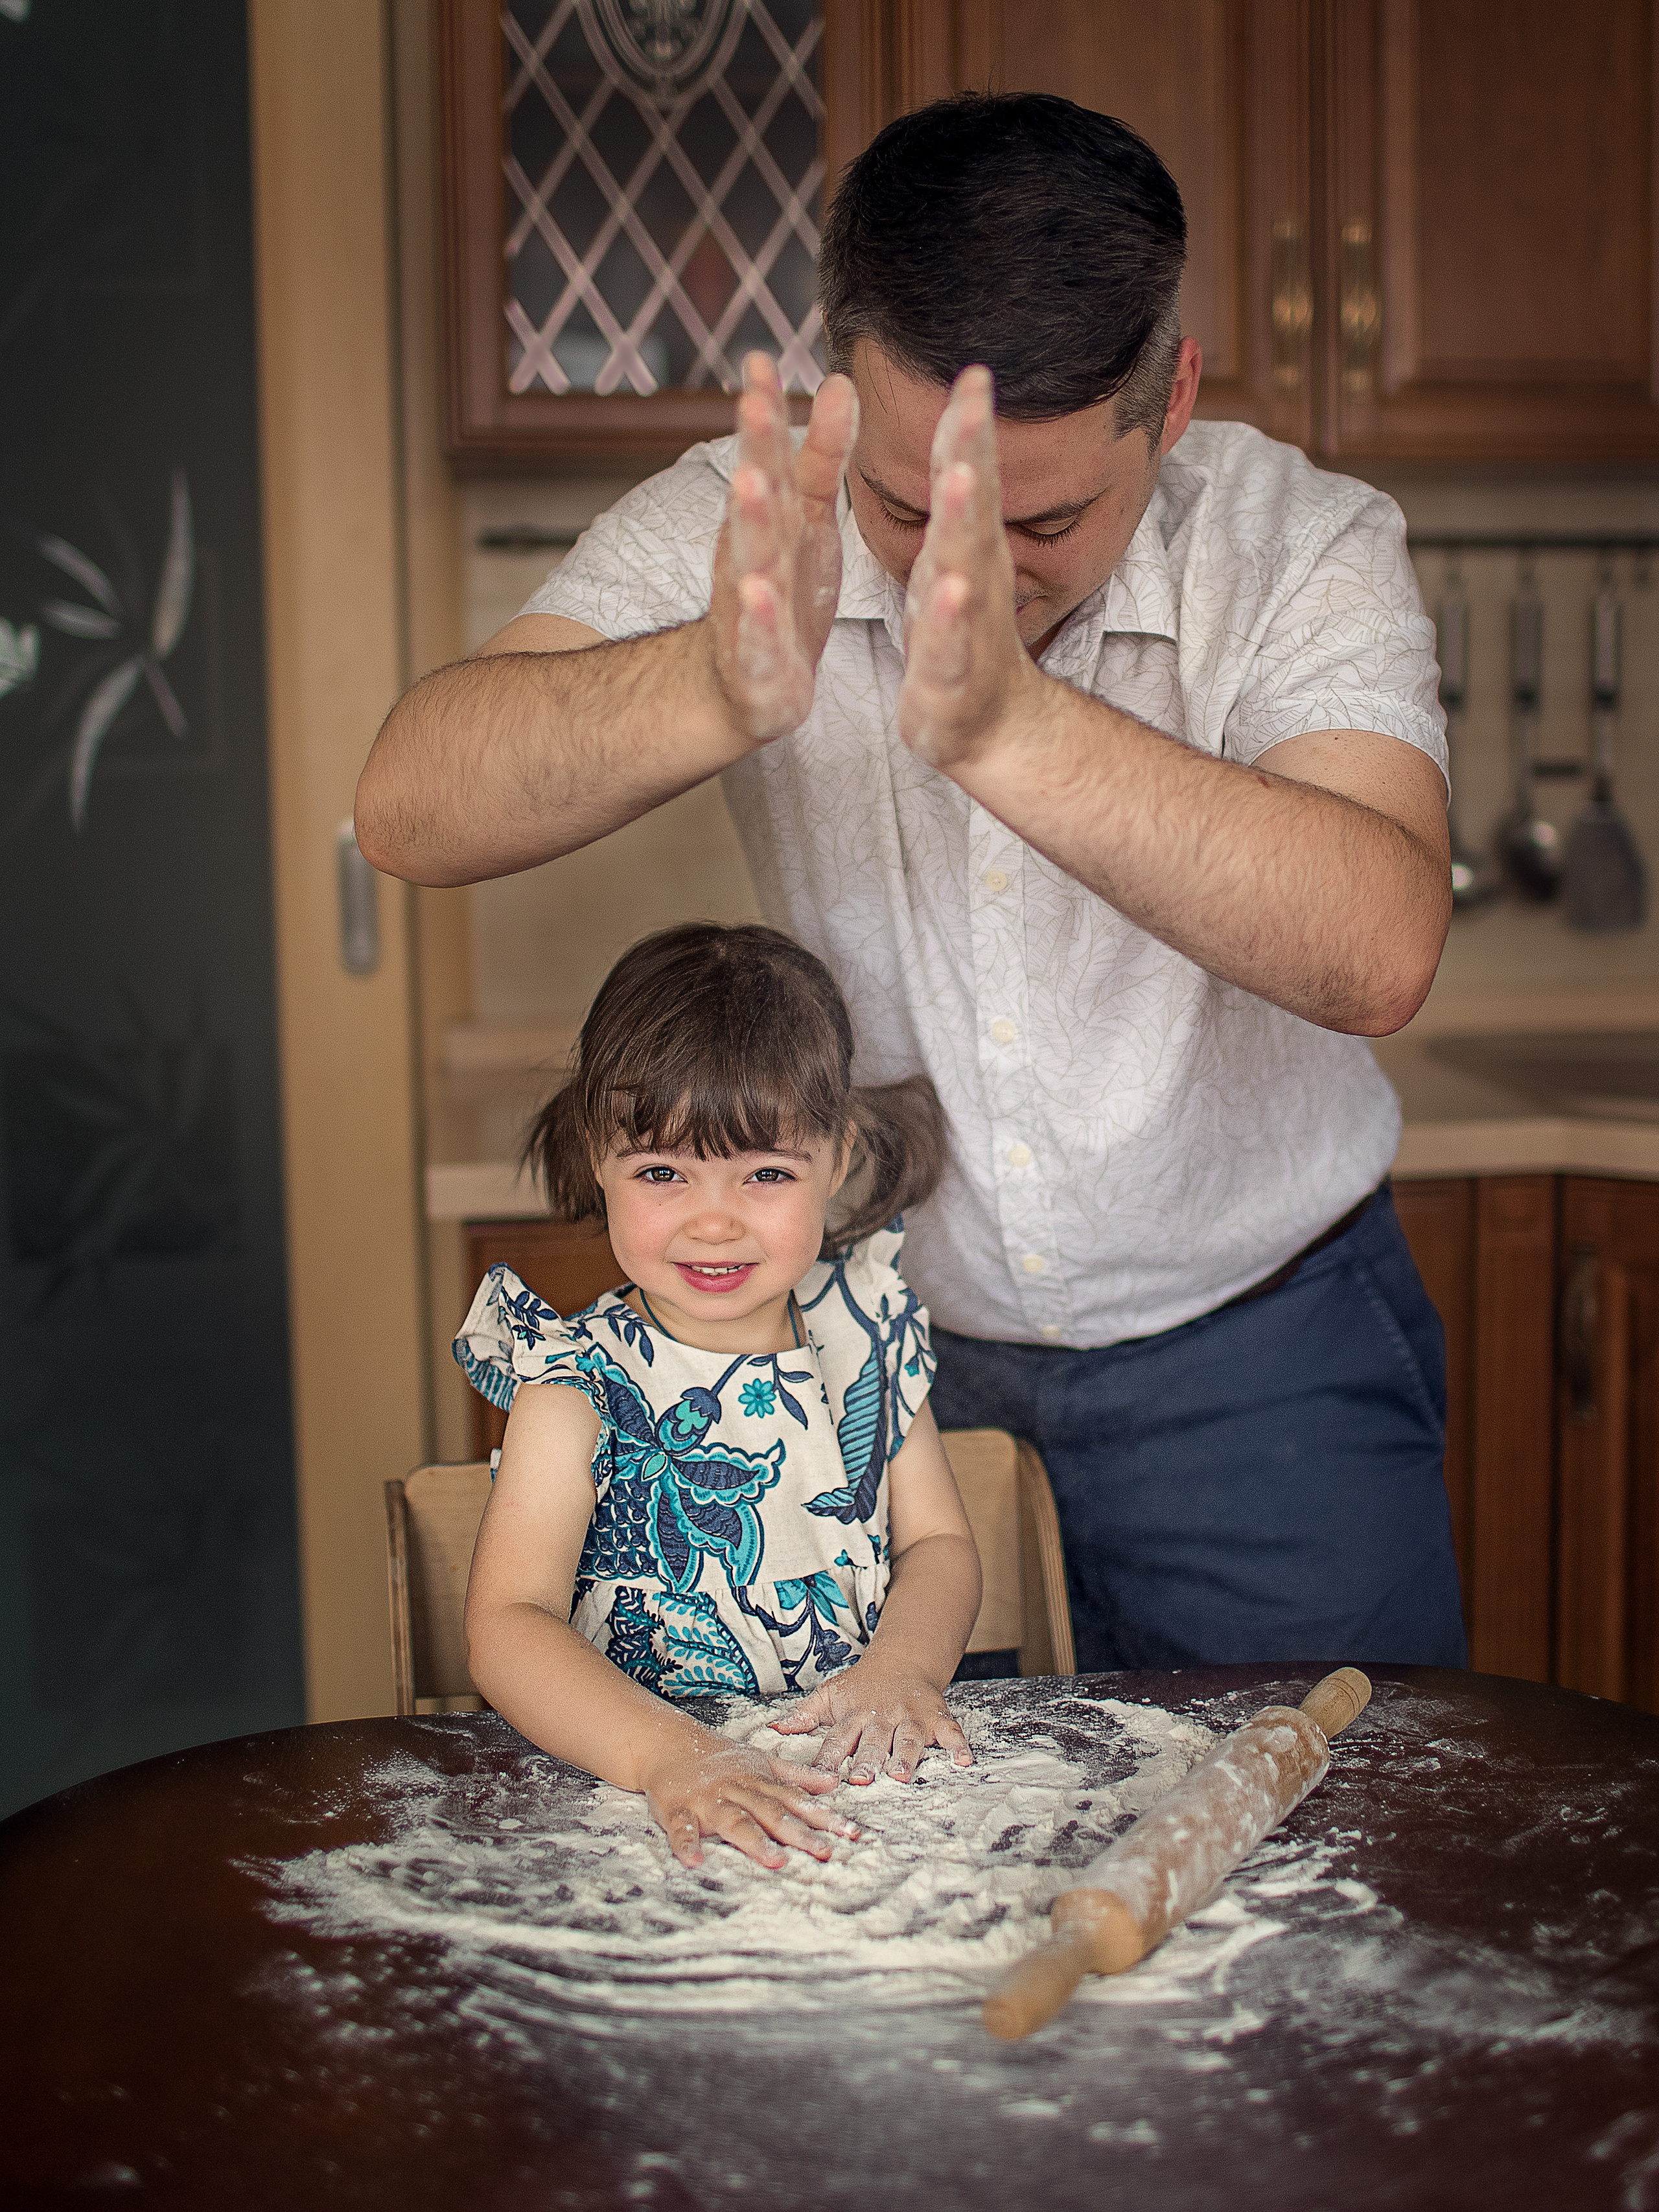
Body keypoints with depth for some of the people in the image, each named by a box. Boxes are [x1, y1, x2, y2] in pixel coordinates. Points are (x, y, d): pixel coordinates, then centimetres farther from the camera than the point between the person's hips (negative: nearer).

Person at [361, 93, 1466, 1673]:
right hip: (899, 1356, 1)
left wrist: (1006, 724, -49)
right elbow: (409, 812, -28)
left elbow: (1377, 951, -35)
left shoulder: (1304, 549, -17)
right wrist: (714, 687, -48)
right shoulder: (731, 526, -14)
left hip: (1260, 1365, -1)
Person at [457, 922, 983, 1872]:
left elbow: (938, 1540, 9)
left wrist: (902, 1665, -14)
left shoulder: (866, 1328, 5)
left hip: (862, 1768, 3)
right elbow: (509, 1620, -20)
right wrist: (669, 1755, -37)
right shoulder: (580, 1383, -9)